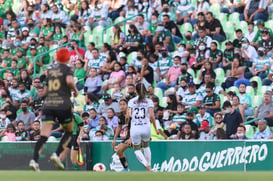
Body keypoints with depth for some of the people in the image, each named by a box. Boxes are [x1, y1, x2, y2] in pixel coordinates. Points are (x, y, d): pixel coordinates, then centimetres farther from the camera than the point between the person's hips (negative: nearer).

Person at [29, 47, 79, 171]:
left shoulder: (51, 71, 18)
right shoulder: (67, 69, 2)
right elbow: (69, 81, -19)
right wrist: (75, 90, -1)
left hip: (48, 104, 4)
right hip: (63, 104, -4)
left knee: (44, 135, -6)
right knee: (69, 132, 17)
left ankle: (34, 160, -25)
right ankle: (56, 154, -2)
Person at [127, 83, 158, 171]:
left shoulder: (131, 101, 3)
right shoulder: (149, 101, 2)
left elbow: (128, 115, -6)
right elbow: (151, 115, -9)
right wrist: (156, 128, -2)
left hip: (135, 128, -1)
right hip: (146, 127, 1)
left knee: (136, 149, 11)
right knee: (146, 146, 26)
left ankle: (146, 164, -14)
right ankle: (149, 165, 22)